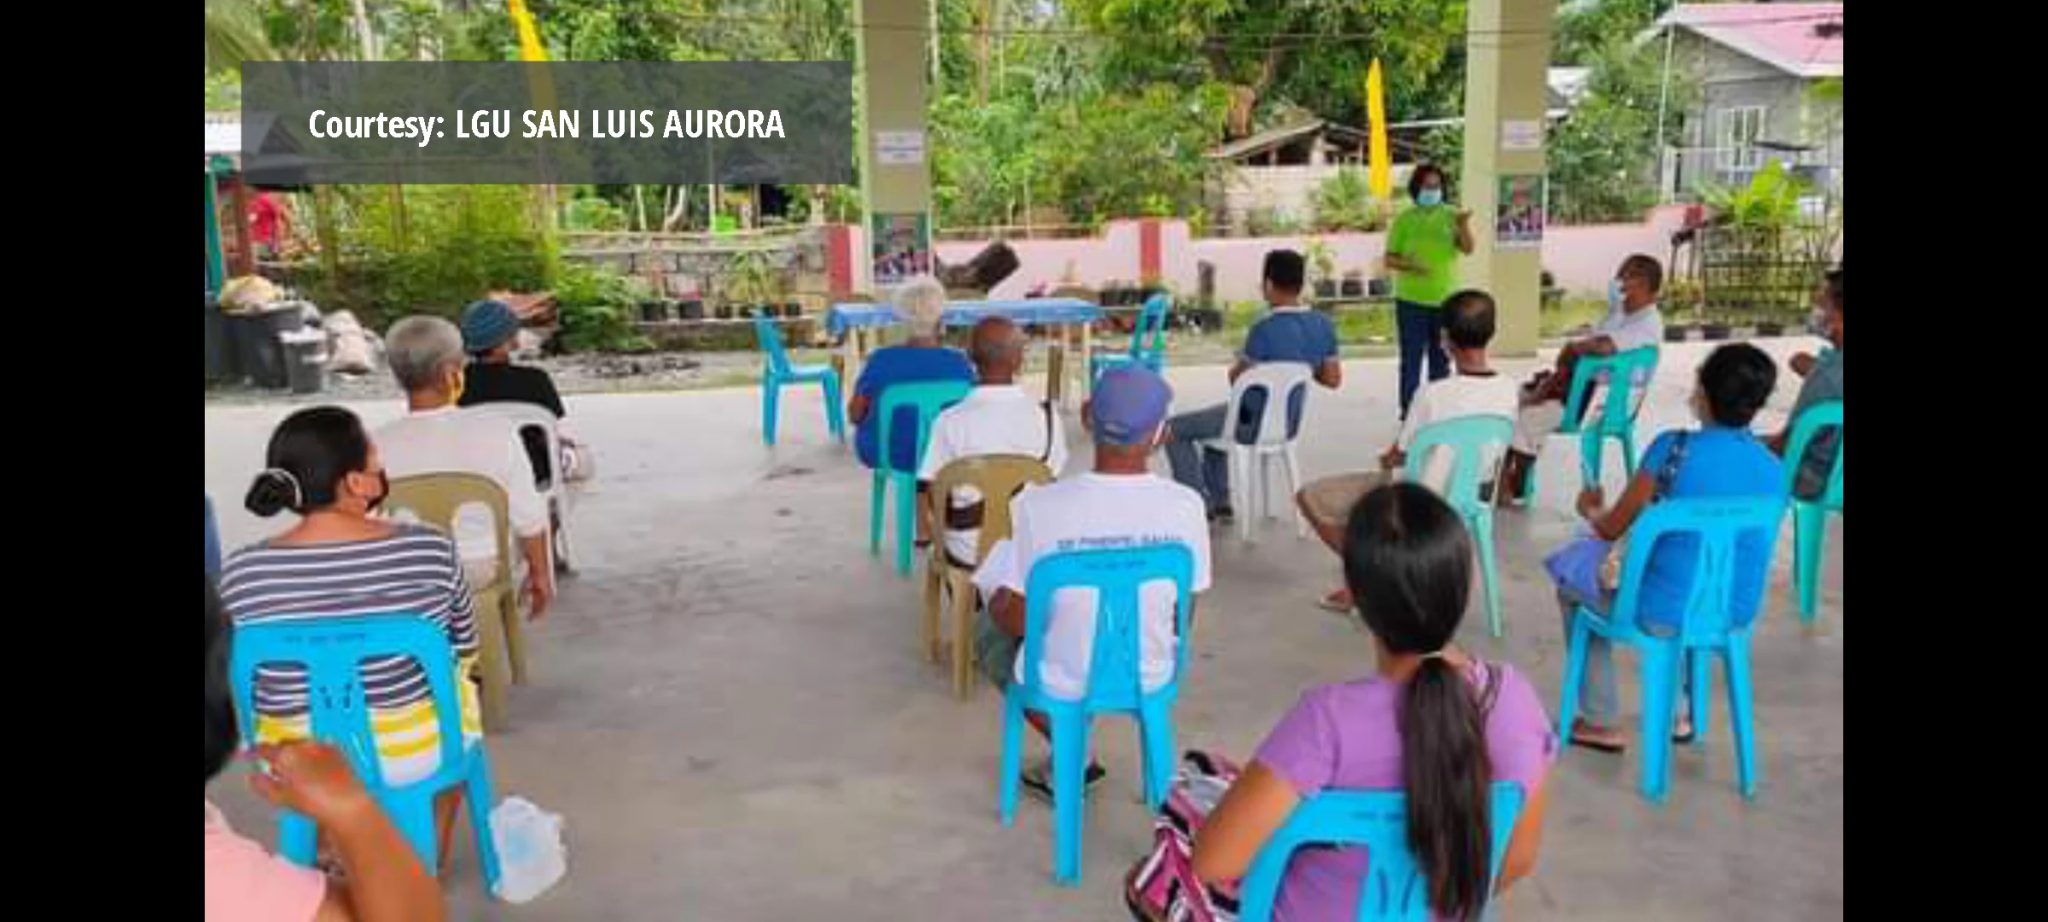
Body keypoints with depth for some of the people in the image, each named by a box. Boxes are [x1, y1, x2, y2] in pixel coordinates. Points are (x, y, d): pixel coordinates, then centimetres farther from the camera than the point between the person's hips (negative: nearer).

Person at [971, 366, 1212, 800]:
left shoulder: (1038, 505, -25)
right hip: (1151, 679, 4)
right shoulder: (1186, 505, -18)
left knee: (989, 629, 30)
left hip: (1063, 683, -3)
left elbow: (1019, 622, -15)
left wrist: (1000, 606, 9)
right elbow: (1181, 620, -5)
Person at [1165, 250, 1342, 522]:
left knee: (1175, 429, 6)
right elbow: (1333, 379, 3)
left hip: (1255, 423, -8)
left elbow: (1237, 378, -17)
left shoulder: (1265, 329, -26)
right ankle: (1220, 502, 32)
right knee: (1212, 418, 33)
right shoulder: (1323, 325, -5)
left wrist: (1236, 367, 5)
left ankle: (1201, 506, 7)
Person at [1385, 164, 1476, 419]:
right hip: (1411, 300, -1)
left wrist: (1464, 226, -30)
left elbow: (1468, 249, -11)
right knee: (1411, 358, 0)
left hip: (1445, 299, 2)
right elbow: (1389, 259, 2)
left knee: (1442, 359, 11)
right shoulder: (1405, 220, 1)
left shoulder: (1451, 216, 2)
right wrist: (1408, 265, -19)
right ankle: (1408, 411, 5)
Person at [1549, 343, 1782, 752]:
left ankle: (1600, 723, 26)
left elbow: (1611, 529, -8)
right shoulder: (1774, 470, -2)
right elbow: (1723, 539, 12)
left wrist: (1591, 508, 16)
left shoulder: (1674, 447, -17)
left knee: (1572, 583, 23)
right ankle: (1678, 710, 43)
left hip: (1663, 614, -5)